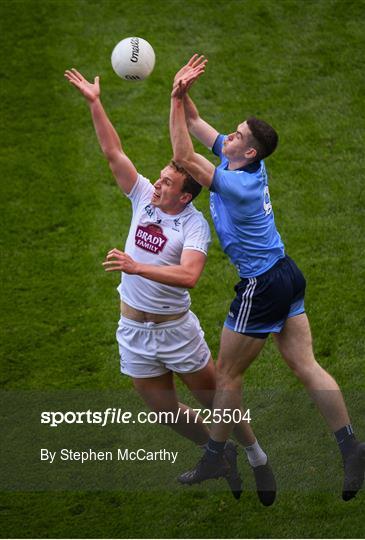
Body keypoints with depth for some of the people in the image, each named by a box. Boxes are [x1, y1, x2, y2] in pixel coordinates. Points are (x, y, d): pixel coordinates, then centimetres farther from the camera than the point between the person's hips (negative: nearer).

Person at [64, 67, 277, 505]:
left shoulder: (194, 224, -18)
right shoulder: (144, 197, -4)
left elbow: (188, 275, -34)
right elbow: (112, 151, -6)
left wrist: (137, 267, -42)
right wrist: (94, 102, -12)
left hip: (176, 328, -5)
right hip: (133, 328, 5)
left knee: (213, 395, 8)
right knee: (164, 410, 12)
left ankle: (257, 458, 30)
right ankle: (219, 454, 35)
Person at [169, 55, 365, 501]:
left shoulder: (238, 185, -23)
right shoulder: (244, 162, 3)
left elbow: (183, 157, -27)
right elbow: (194, 123, 10)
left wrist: (176, 100, -24)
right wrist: (182, 93, -6)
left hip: (261, 287, -9)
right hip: (286, 275, 9)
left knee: (227, 373, 6)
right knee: (304, 365, 8)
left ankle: (214, 456, 20)